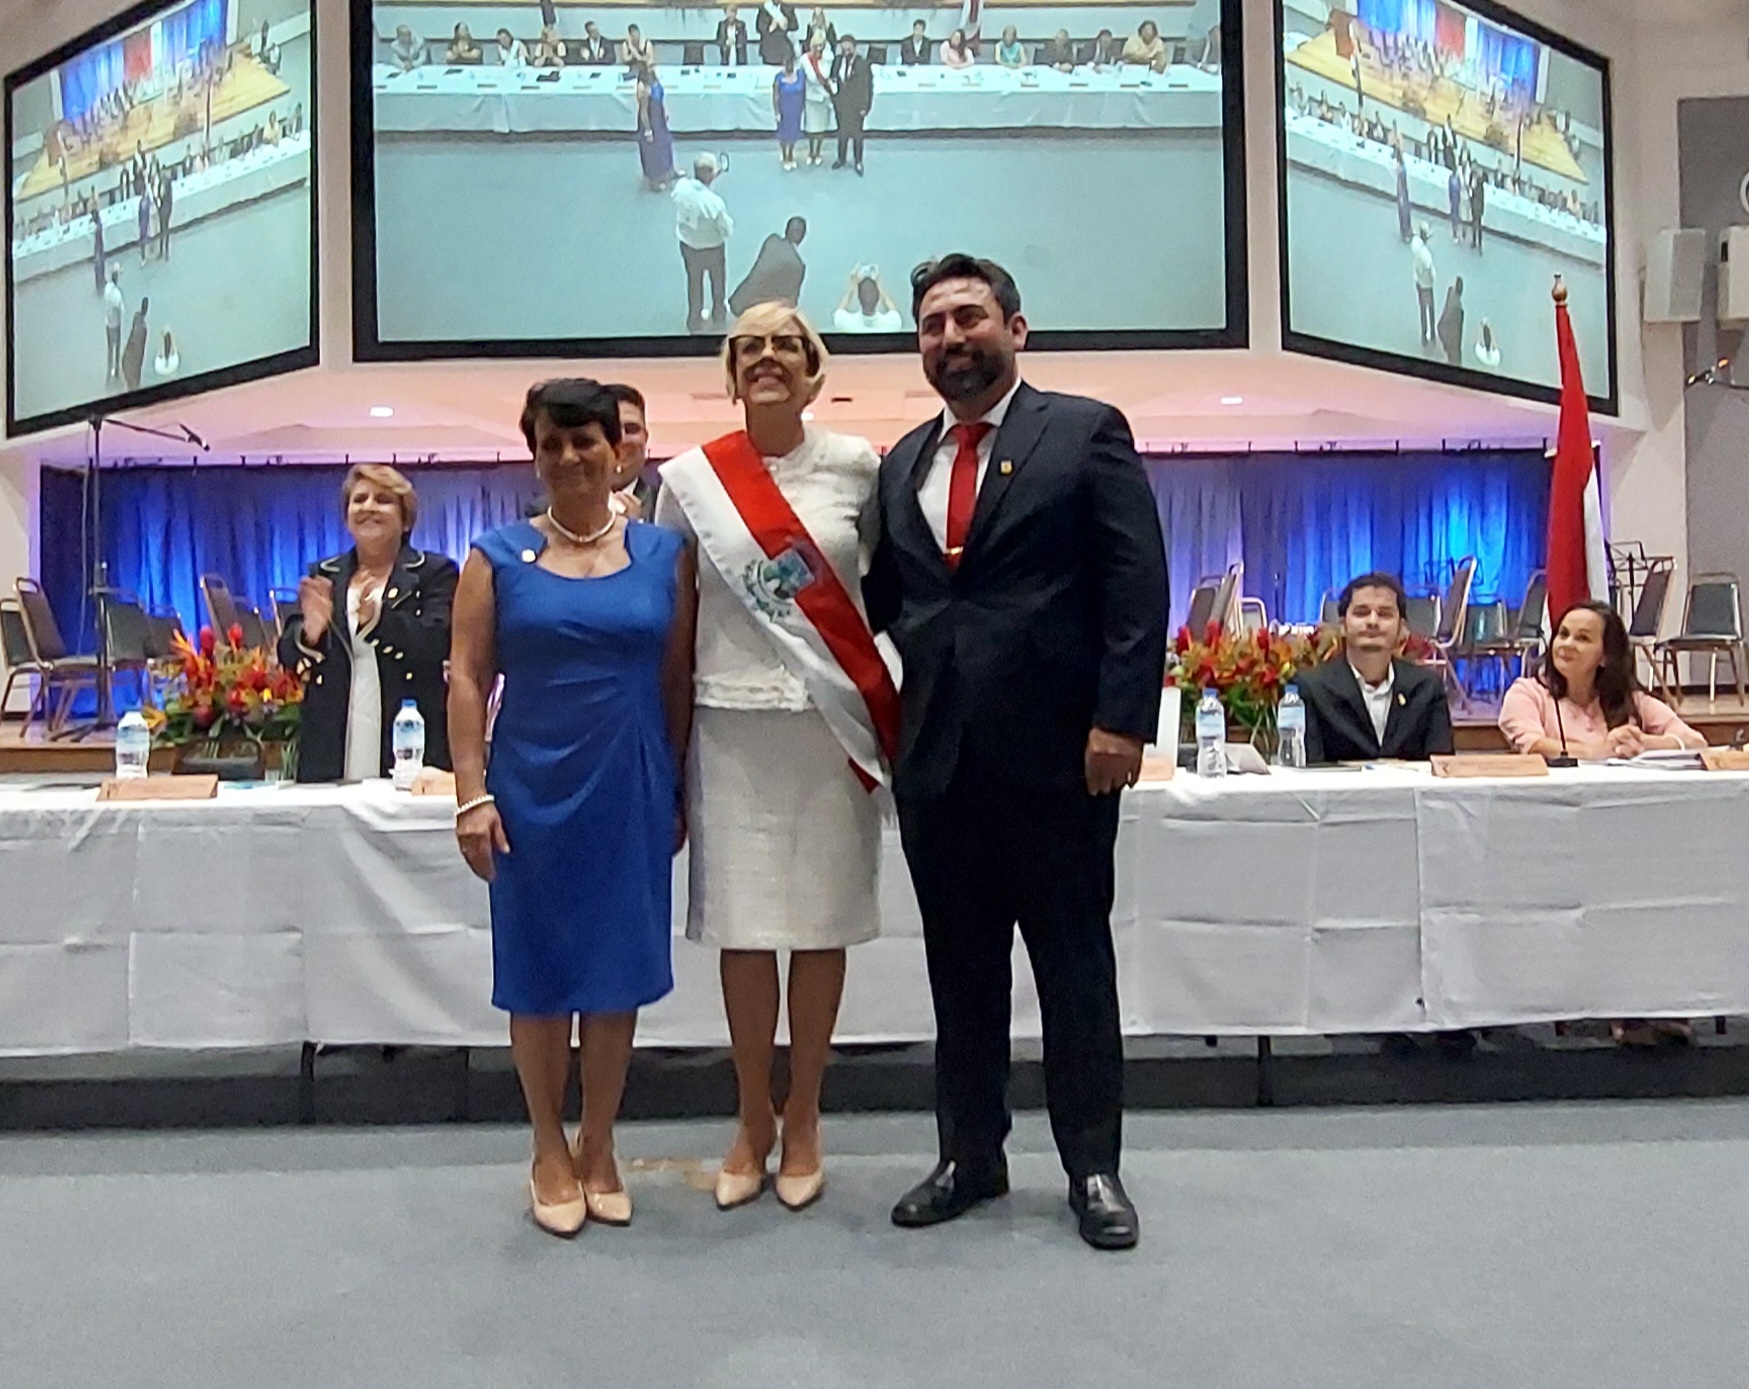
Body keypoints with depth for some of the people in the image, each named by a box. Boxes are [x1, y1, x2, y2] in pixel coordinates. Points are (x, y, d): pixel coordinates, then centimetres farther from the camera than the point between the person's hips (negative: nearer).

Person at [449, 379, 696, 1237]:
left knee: (618, 969, 9)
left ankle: (599, 1149, 26)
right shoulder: (498, 556, 2)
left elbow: (678, 680, 6)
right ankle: (550, 1152, 25)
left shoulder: (664, 553, 4)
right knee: (538, 969, 8)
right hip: (533, 789, -1)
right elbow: (467, 679, -1)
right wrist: (473, 796, -8)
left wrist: (678, 792, 5)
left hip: (632, 789, 1)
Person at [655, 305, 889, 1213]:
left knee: (822, 922, 6)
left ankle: (802, 1120, 22)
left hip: (836, 721, 0)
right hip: (733, 724, 0)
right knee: (742, 927, 4)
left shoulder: (856, 467, 2)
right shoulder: (689, 478, 2)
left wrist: (894, 704, 4)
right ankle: (753, 1120, 22)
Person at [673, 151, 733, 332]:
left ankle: (695, 321, 46)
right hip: (711, 249, -4)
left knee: (694, 283, 27)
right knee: (717, 283, 27)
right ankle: (719, 315, 52)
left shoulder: (681, 186, -24)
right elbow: (728, 231, -22)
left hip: (687, 245, 4)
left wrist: (708, 179, -4)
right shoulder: (715, 202, -37)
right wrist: (730, 222, -2)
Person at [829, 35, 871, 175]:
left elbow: (867, 87, -14)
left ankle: (858, 163, 25)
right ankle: (841, 159, 36)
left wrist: (864, 107, -13)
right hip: (840, 103, 4)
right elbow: (834, 81, 6)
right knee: (842, 132, 19)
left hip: (855, 105, -4)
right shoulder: (837, 61, -5)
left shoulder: (863, 64, -19)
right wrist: (833, 99, 3)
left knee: (856, 134, 9)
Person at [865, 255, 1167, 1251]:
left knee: (1075, 960, 7)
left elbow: (1138, 583, -6)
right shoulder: (903, 462, 16)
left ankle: (1094, 1166, 21)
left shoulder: (1086, 432, 1)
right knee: (960, 967, 12)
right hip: (936, 753, 5)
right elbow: (881, 597, 15)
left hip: (1055, 749, -4)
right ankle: (971, 1158, 26)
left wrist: (1123, 718, -14)